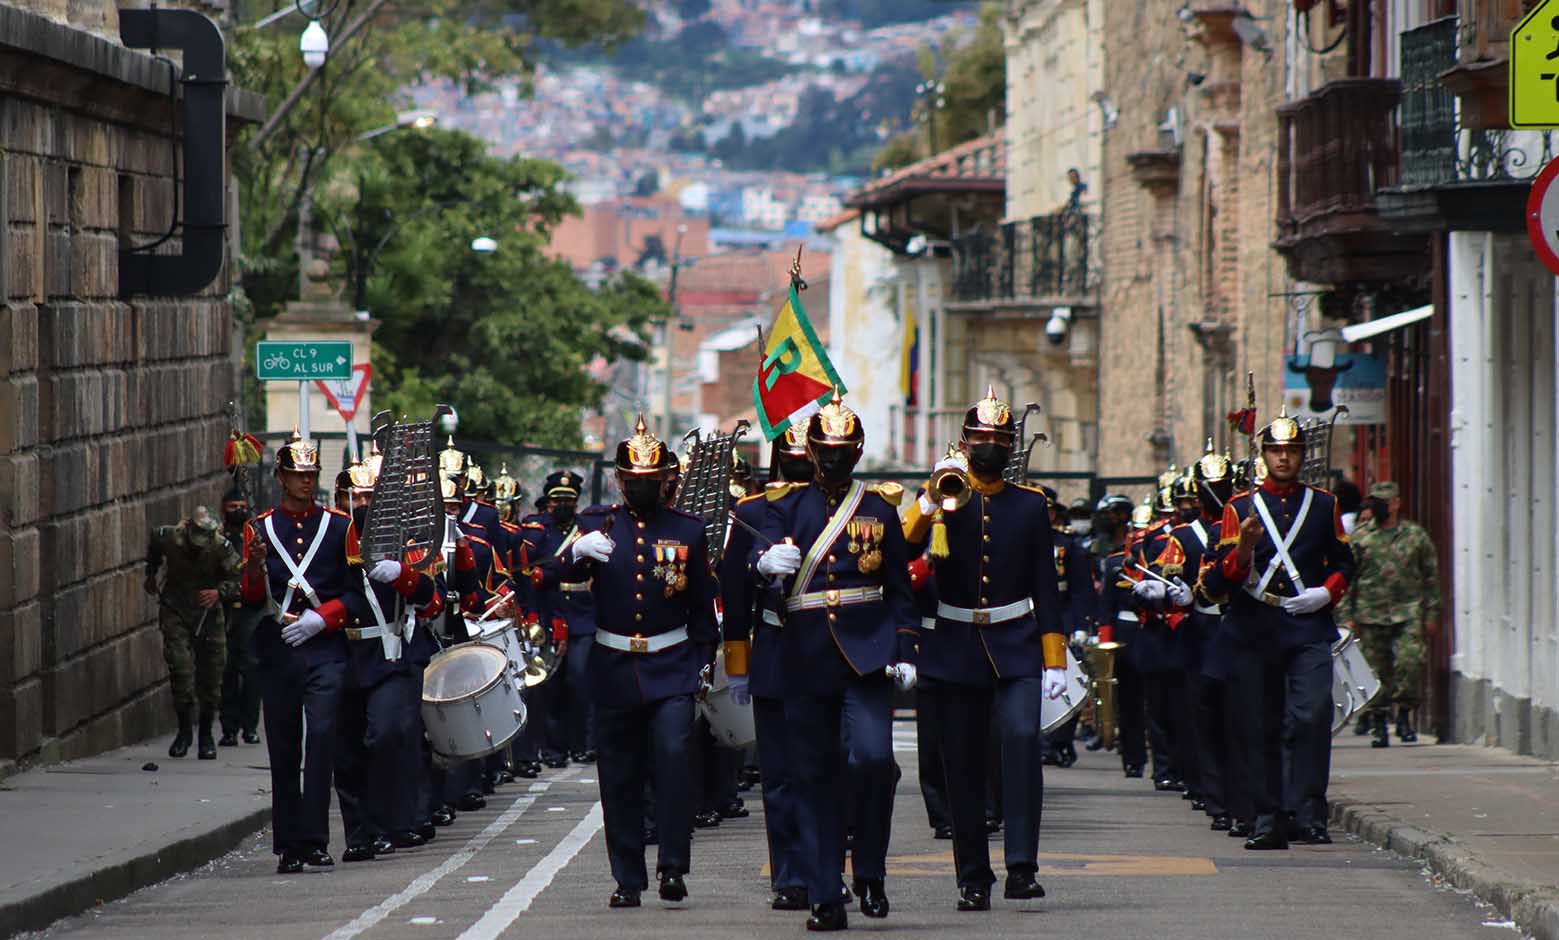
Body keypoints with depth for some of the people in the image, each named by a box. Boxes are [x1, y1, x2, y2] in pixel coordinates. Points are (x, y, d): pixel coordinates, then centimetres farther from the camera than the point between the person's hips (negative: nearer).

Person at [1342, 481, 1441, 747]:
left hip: (1408, 614, -1)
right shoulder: (1360, 539, 8)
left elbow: (1431, 577, 10)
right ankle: (1379, 724, 11)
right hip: (1371, 616, 1)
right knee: (1377, 670, 2)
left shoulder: (1416, 536, 7)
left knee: (1410, 662, -16)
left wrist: (1432, 614, 5)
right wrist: (1348, 616, 3)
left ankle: (1404, 716, -1)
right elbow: (1348, 579, 10)